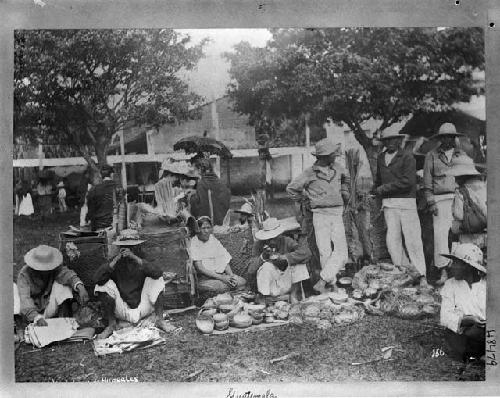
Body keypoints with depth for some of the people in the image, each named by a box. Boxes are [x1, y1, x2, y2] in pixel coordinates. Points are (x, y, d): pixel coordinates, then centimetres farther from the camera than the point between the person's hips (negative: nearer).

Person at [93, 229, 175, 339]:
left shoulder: (143, 261, -3)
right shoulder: (117, 263, -3)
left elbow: (158, 273, -24)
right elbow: (98, 278, -20)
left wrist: (137, 259, -33)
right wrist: (116, 260, -28)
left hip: (143, 308, 0)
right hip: (122, 312, 0)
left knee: (156, 280, -16)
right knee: (106, 284, -20)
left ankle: (159, 319, -12)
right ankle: (111, 325, -10)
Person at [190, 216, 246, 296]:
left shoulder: (214, 241, 15)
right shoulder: (193, 244, -4)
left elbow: (225, 262, 12)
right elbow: (200, 268, -12)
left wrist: (231, 276, -8)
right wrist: (221, 277, -18)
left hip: (221, 275, 6)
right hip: (203, 279, -6)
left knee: (242, 282, -18)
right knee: (222, 286, -35)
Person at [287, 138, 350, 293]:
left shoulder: (337, 168, 9)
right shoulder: (309, 173, -3)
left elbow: (346, 177, 34)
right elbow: (291, 188, 7)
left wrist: (344, 191, 24)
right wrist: (305, 201, 7)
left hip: (337, 214, 4)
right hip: (320, 215, -3)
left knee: (341, 252, -9)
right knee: (325, 252, -2)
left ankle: (322, 282, -10)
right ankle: (332, 284, 8)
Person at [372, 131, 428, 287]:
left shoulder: (407, 157, -4)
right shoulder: (380, 158, 16)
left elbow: (408, 182, -14)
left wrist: (383, 189, -10)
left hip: (406, 202, -5)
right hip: (388, 204, 5)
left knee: (413, 239, -5)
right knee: (392, 240, -2)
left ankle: (421, 275, 3)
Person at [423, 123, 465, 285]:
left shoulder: (462, 155, 15)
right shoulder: (431, 156, 9)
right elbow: (427, 182, 5)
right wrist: (430, 203, -4)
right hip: (440, 201, -1)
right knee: (440, 234, -8)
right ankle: (443, 271, -4)